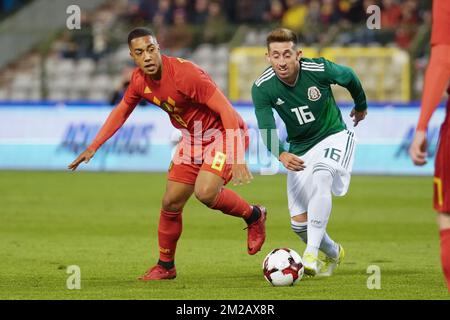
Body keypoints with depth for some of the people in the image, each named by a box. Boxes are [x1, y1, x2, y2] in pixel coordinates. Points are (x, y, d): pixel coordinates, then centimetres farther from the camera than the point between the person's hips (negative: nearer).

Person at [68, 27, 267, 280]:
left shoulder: (185, 73, -28)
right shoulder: (139, 80, -6)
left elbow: (227, 111, -29)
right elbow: (121, 111, 15)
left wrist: (237, 160, -35)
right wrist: (93, 147, 11)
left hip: (222, 133, -7)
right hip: (192, 139, 7)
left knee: (205, 191, -28)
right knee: (171, 203, 5)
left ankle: (254, 216, -1)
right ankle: (166, 266, 24)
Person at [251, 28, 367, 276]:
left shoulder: (319, 69, -22)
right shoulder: (262, 88, -18)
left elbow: (349, 77, 0)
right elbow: (266, 129, -23)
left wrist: (361, 106, 19)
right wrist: (281, 155, -44)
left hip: (334, 136, -3)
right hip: (299, 149, 3)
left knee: (321, 178, -36)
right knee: (299, 223, 0)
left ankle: (311, 253, -40)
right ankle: (333, 254, 33)